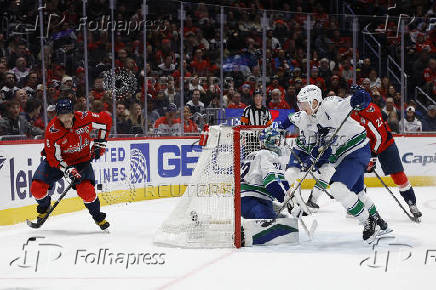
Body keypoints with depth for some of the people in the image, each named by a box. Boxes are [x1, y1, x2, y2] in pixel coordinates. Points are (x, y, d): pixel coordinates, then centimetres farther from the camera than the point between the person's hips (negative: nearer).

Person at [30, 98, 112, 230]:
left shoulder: (84, 118, -22)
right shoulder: (52, 130, -26)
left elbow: (106, 120, -3)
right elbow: (54, 158, -20)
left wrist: (99, 144, -3)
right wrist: (68, 171, -33)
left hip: (81, 159, 0)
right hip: (58, 160, 0)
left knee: (86, 190, -21)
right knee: (37, 188, -12)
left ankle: (98, 217, 5)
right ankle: (44, 206, 23)